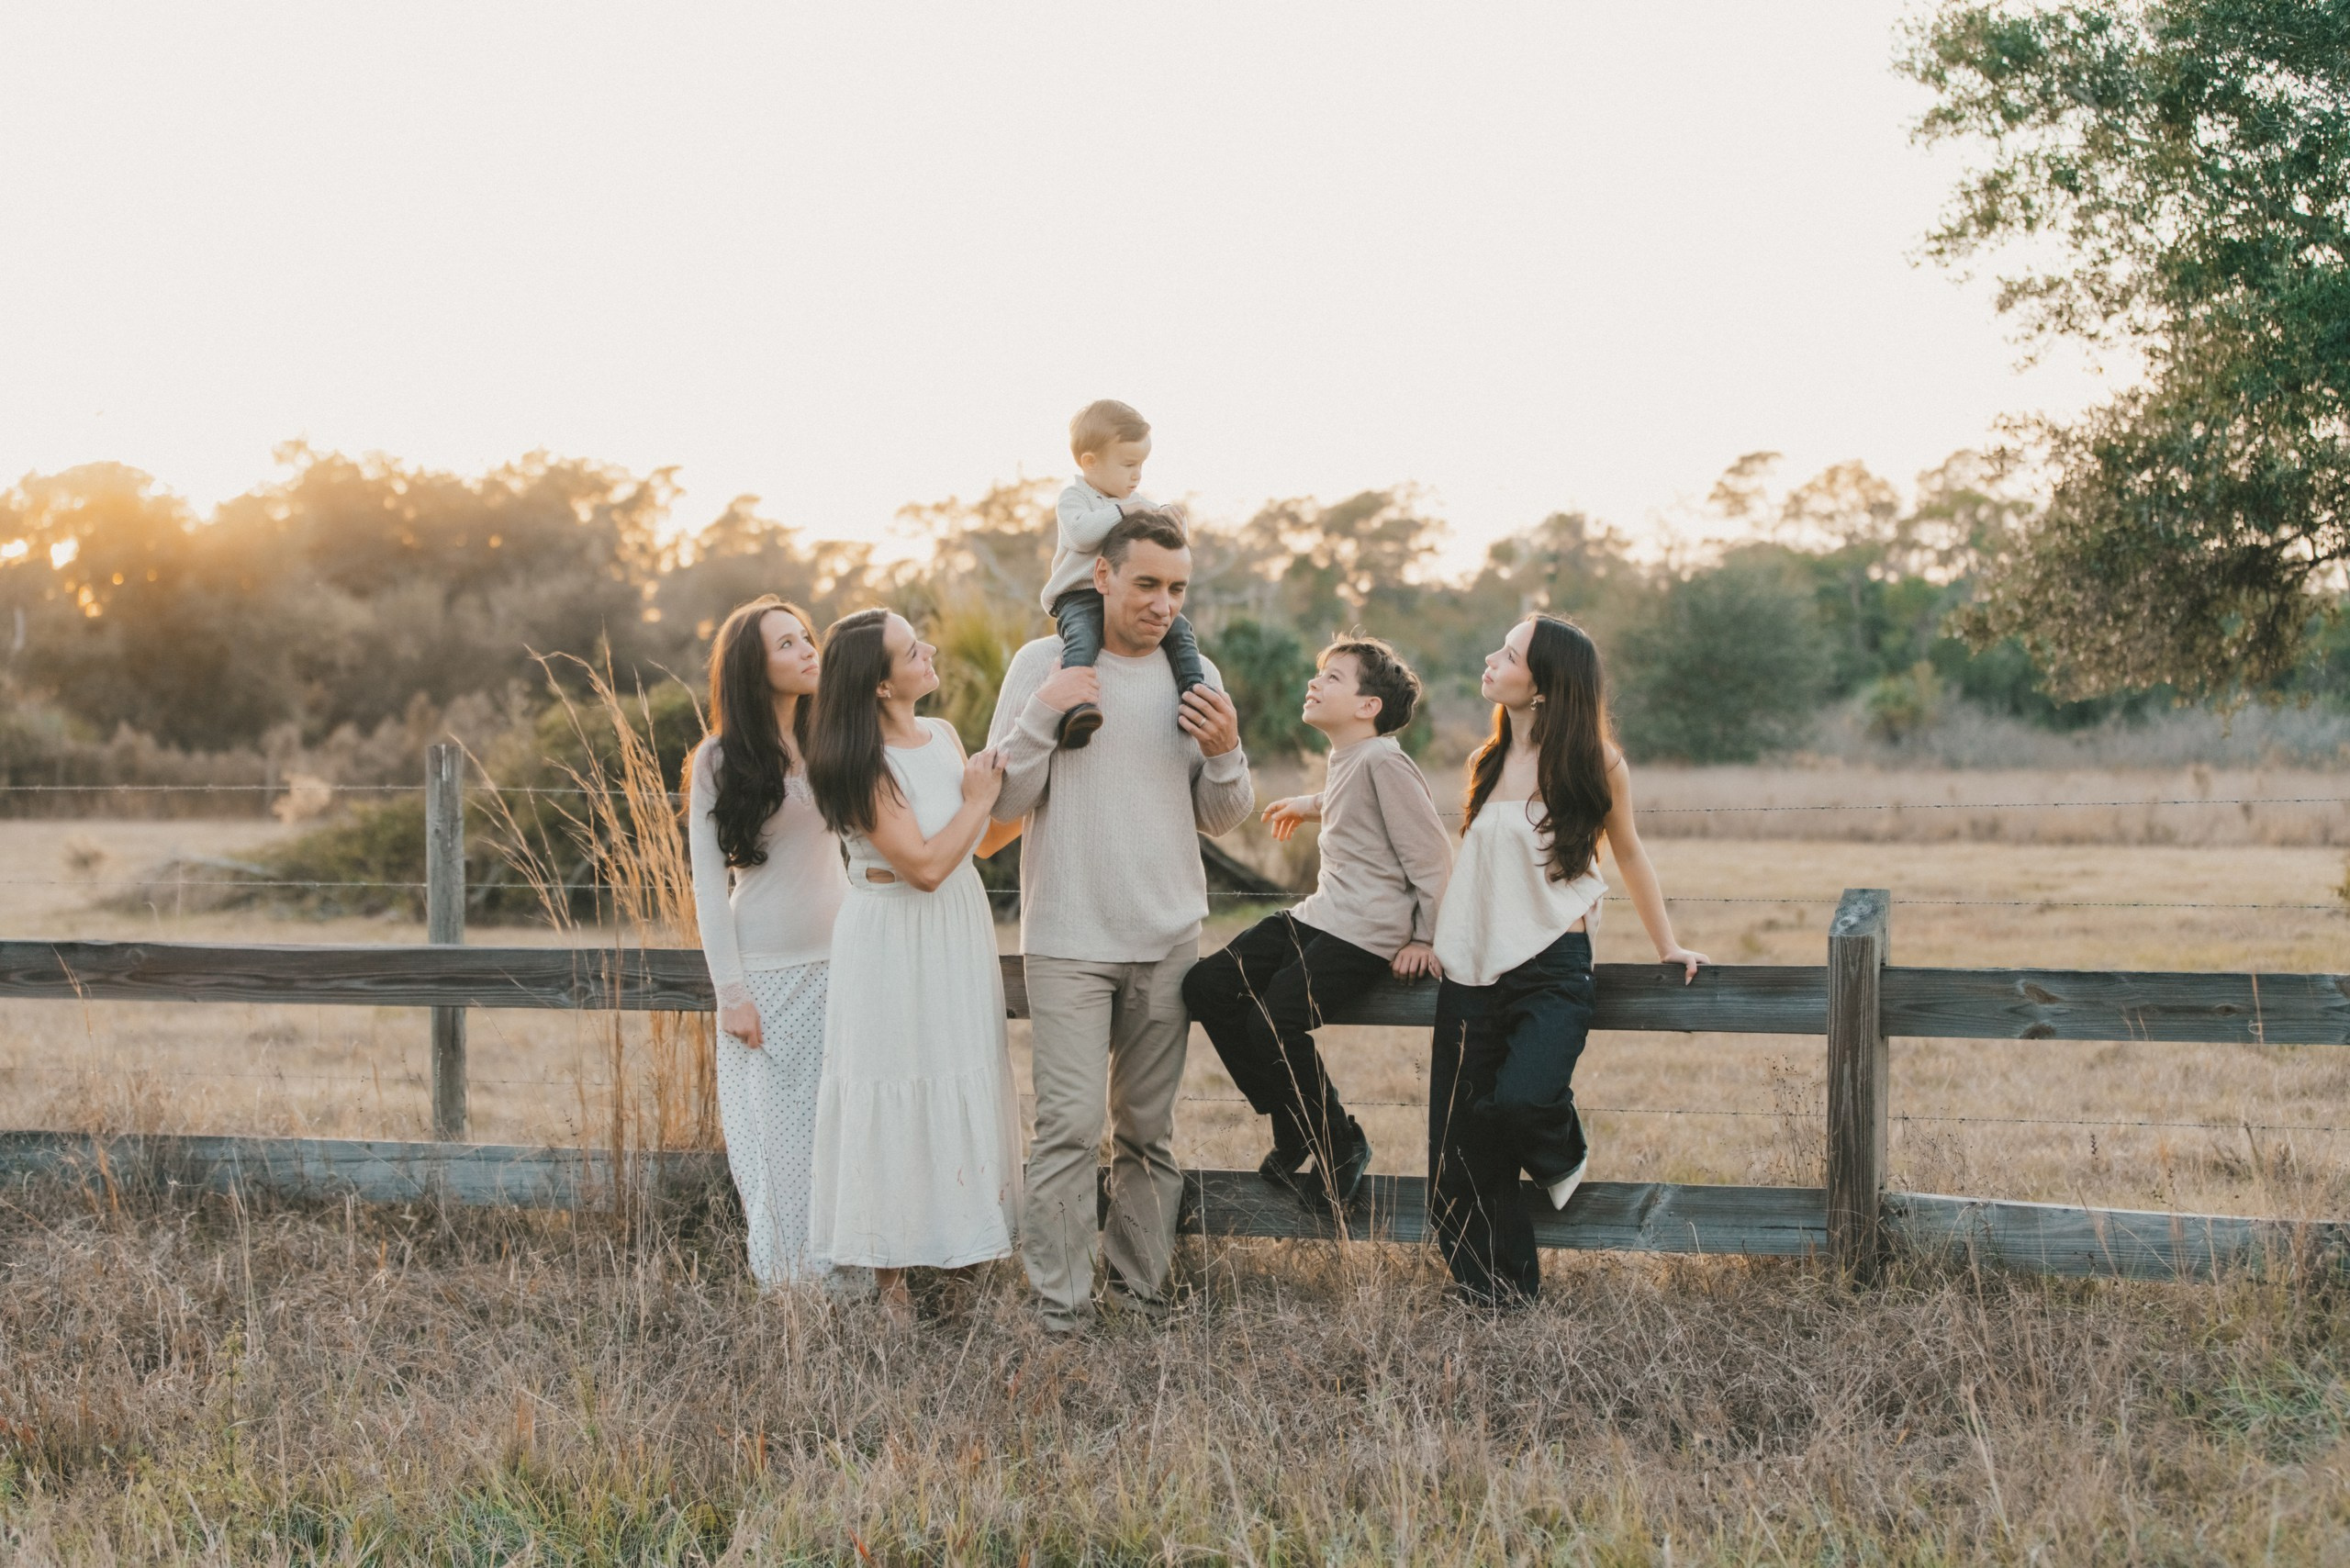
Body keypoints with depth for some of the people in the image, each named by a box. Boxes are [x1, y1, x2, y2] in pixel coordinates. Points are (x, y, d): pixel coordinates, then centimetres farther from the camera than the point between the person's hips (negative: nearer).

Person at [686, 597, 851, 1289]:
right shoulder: (720, 760, -2)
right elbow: (709, 883, -4)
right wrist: (731, 992, -10)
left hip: (837, 962, 3)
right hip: (766, 970, -3)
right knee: (774, 1131, 1)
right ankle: (782, 1278, 10)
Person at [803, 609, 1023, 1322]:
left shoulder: (944, 736, 4)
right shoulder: (864, 764, -19)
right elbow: (924, 865, -22)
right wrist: (979, 799, -12)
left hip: (958, 938, 8)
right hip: (894, 947, -8)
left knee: (962, 1088, 13)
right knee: (899, 1096, -1)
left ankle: (954, 1247, 26)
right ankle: (891, 1282, 7)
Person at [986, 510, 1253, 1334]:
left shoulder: (1196, 678, 8)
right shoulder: (1043, 663, -2)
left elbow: (1221, 820, 11)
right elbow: (1002, 801, -3)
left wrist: (1225, 754, -8)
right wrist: (1043, 713, -17)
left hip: (1168, 940, 4)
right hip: (1068, 939, -4)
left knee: (1148, 1130, 8)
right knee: (1070, 1125, -11)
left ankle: (1141, 1294, 16)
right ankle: (1060, 1312, -6)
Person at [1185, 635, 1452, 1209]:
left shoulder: (1382, 760, -15)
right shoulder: (1343, 760, 14)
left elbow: (1431, 855, -14)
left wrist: (1424, 938, -10)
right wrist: (1311, 804, 48)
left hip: (1366, 932, -10)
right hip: (1319, 914, 10)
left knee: (1276, 1021, -23)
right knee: (1206, 986, 0)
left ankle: (1341, 1145, -1)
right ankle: (1294, 1130, 8)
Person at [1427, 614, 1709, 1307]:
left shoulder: (1595, 764, -3)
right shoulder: (1488, 762, 10)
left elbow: (1629, 854, 11)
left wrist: (1667, 945, 14)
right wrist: (1428, 936, 17)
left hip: (1551, 964, -5)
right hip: (1472, 967, 5)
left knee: (1518, 1100, -26)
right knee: (1462, 1141, 1)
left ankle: (1563, 1154, 11)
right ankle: (1495, 1288, 16)